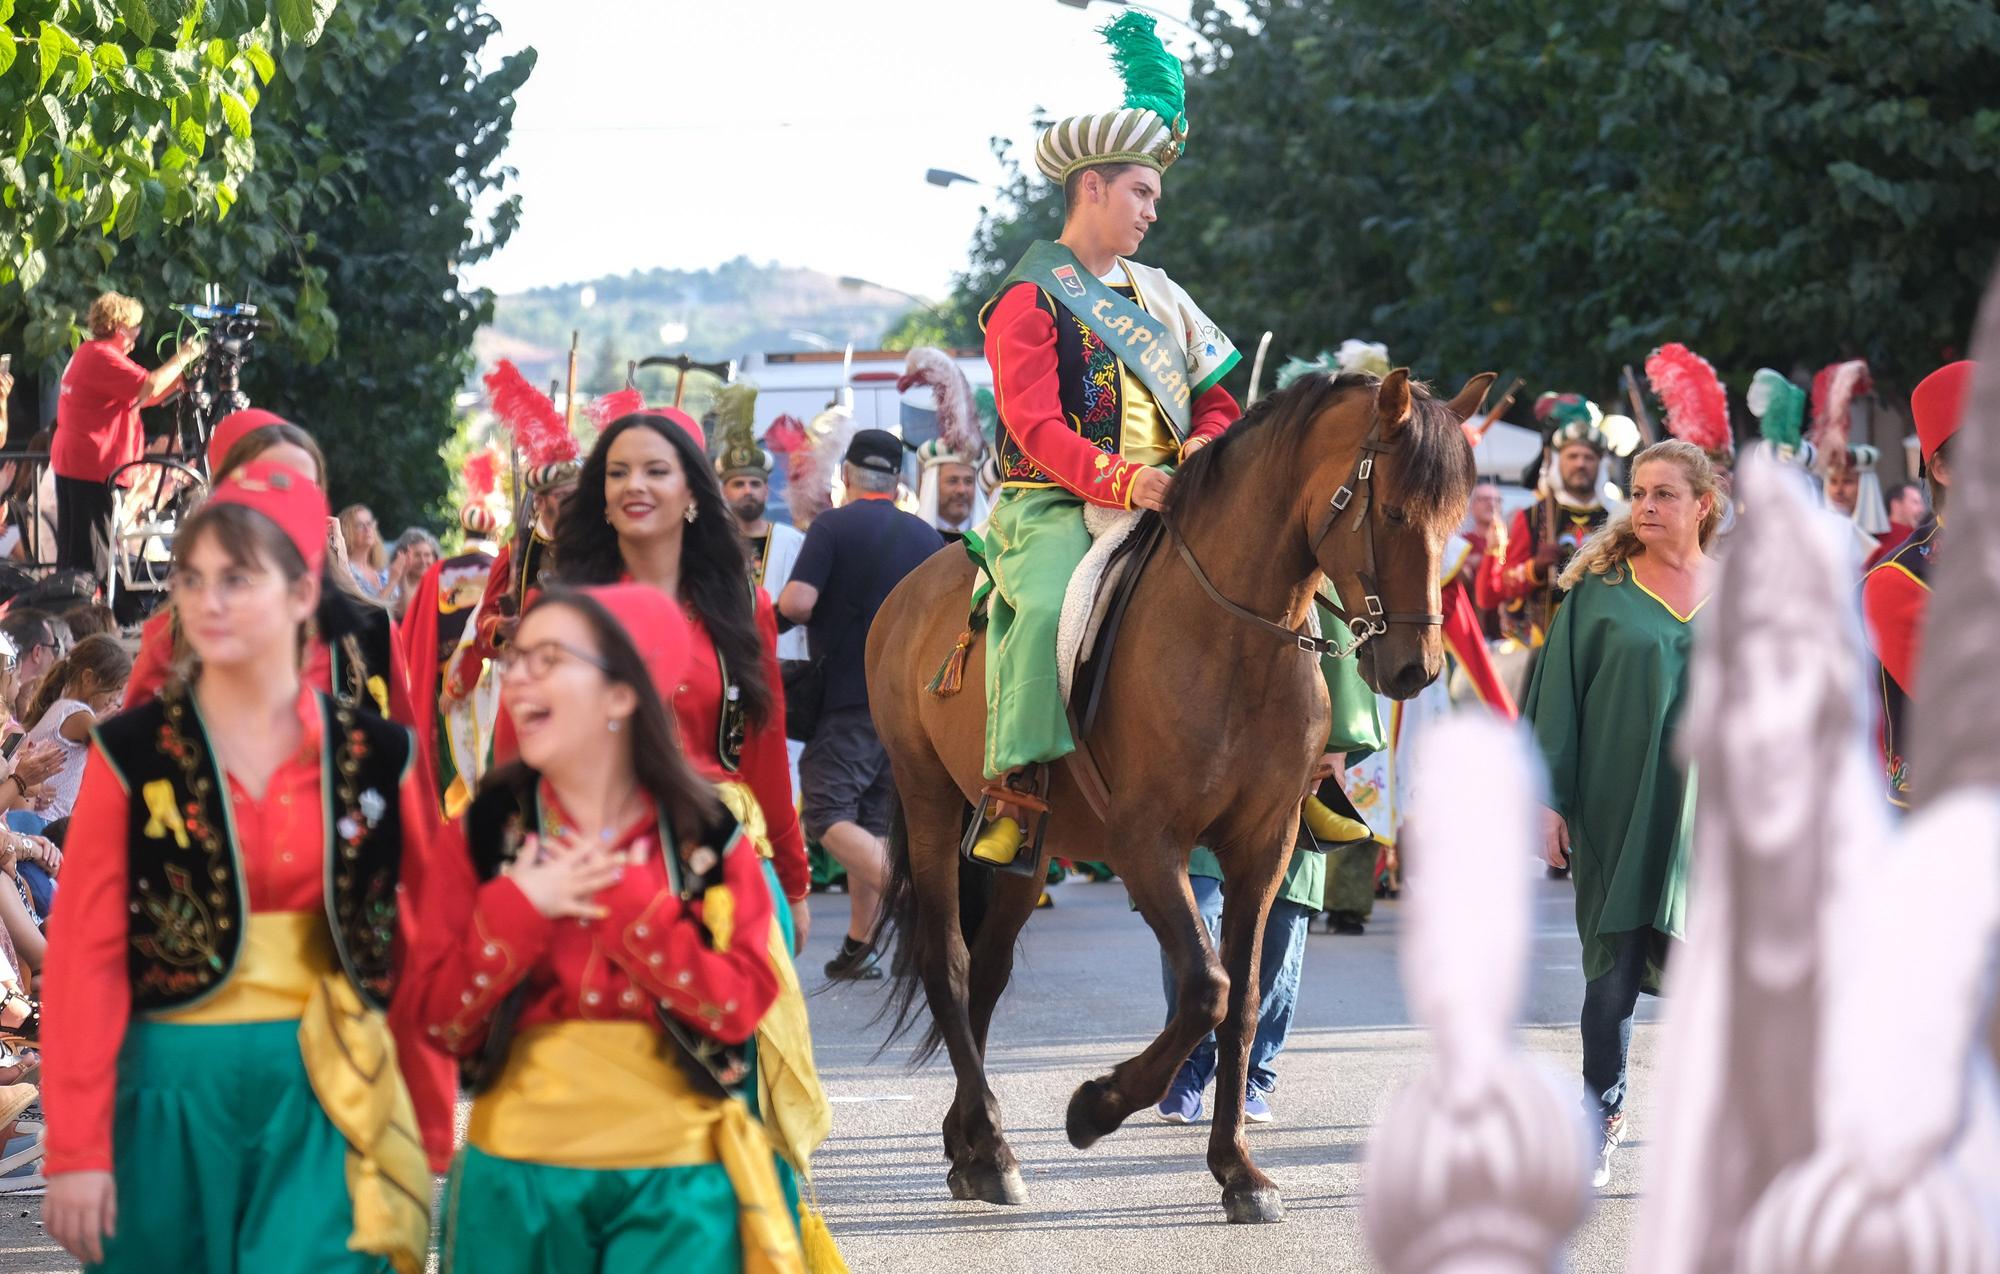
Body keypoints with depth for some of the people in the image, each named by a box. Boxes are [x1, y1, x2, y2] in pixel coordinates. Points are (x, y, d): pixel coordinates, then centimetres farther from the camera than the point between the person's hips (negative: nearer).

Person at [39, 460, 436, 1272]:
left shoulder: (378, 759, 4)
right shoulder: (133, 756, 0)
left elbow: (420, 949, 8)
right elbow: (85, 958, -4)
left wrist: (427, 1131, 5)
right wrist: (77, 1149, -9)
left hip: (325, 1095, 0)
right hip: (173, 1091, 0)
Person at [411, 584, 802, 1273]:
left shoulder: (708, 837, -1)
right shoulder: (488, 831, 1)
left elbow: (739, 1007, -10)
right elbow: (444, 1019, -2)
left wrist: (626, 902, -14)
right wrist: (518, 907, -14)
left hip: (674, 1177, -1)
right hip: (519, 1172, 1)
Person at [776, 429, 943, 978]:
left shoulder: (833, 526, -7)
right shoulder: (926, 536, 10)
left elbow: (796, 602, -18)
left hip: (849, 696, -6)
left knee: (827, 814, -7)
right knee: (873, 819, 11)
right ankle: (857, 947, 11)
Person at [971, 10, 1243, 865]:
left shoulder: (1157, 295, 20)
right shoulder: (1030, 299, -3)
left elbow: (1217, 400, 20)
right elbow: (1036, 424, -15)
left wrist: (1205, 444, -4)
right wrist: (1118, 479, -31)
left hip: (1168, 503, 7)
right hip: (1054, 507, -7)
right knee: (1051, 607, -38)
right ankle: (1012, 794, -34)